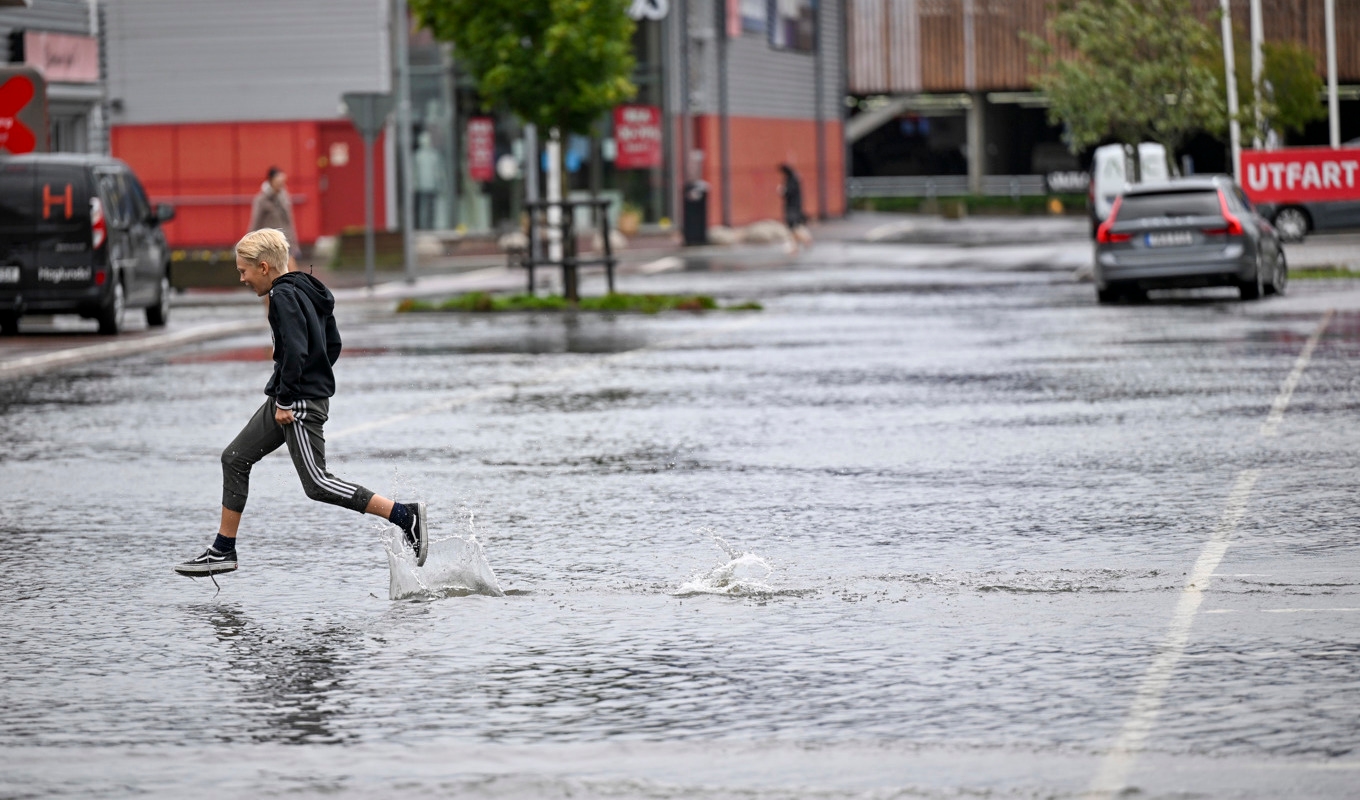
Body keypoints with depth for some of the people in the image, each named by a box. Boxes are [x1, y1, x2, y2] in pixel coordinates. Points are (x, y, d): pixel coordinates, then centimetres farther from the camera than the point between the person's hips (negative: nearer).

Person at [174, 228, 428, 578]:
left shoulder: (284, 295, -16)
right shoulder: (308, 292, 15)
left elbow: (295, 349, -25)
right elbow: (333, 344, 20)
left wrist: (286, 398, -20)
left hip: (300, 404, -11)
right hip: (285, 400, 11)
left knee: (316, 483, -10)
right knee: (235, 459, 12)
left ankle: (405, 516, -12)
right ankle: (223, 551, 16)